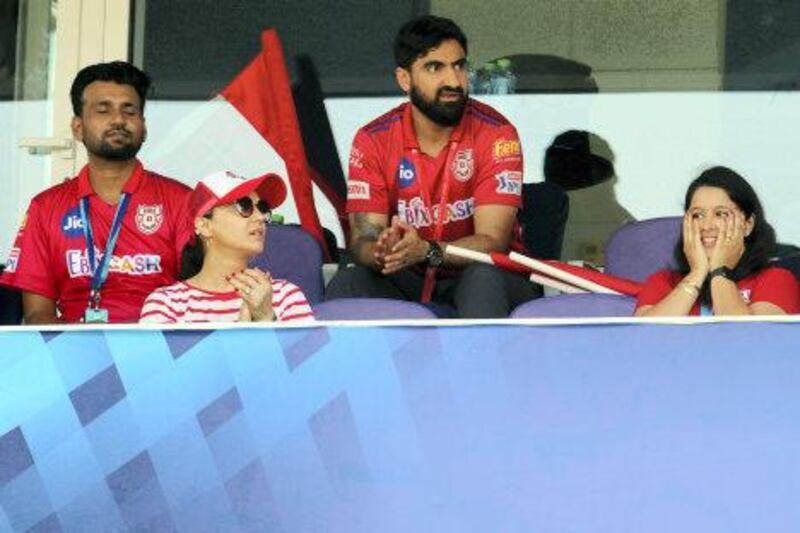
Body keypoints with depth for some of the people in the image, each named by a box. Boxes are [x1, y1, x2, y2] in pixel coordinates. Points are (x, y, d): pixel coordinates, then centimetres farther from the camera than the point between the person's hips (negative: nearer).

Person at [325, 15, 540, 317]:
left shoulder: (495, 134, -12)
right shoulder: (373, 141, -4)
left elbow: (492, 241, -18)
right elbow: (362, 241, -9)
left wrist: (427, 251, -38)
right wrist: (383, 253, -35)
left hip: (482, 278, -2)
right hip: (407, 282, 2)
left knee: (483, 279, -35)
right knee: (347, 284, -26)